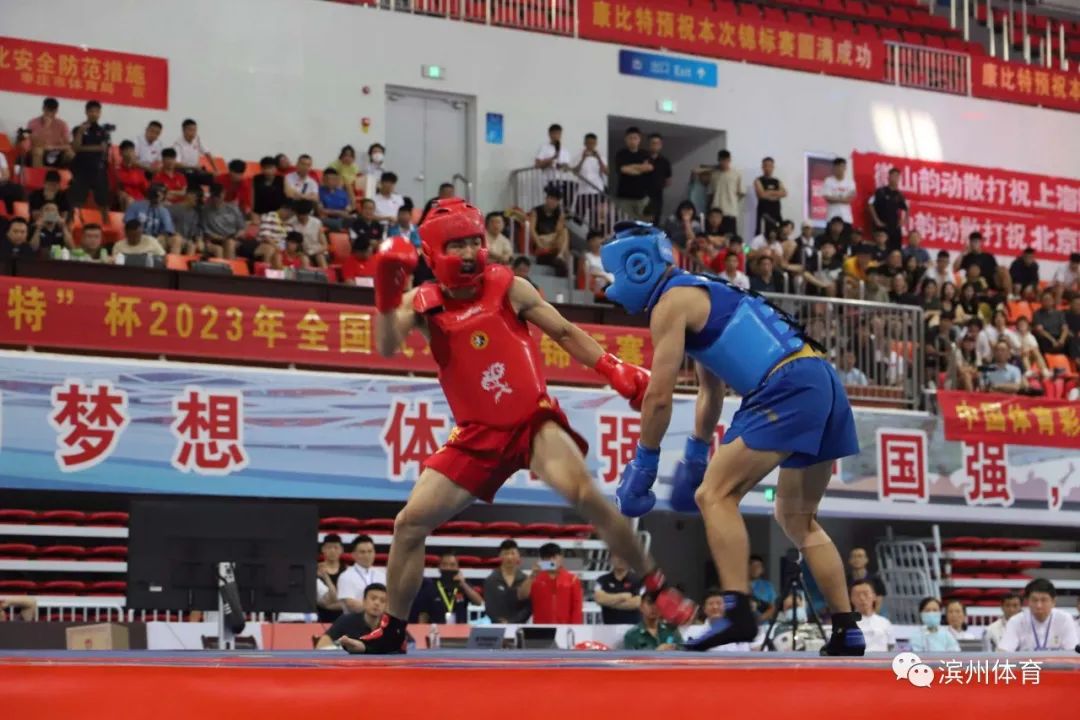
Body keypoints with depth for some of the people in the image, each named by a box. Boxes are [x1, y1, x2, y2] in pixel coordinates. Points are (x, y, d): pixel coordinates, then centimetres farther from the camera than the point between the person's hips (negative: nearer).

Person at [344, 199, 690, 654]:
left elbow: (563, 332, 7)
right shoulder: (422, 303, -1)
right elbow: (387, 349, -19)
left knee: (583, 493, -28)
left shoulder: (508, 288, -3)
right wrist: (387, 294, -34)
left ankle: (659, 588, -13)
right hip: (478, 435, 2)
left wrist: (614, 370, -3)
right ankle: (392, 633, 16)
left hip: (534, 420, -2)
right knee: (409, 522, -3)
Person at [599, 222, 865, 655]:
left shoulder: (670, 303, -2)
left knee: (715, 494, -11)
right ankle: (847, 630, 18)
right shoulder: (699, 294, 27)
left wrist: (643, 466, 5)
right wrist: (695, 456, 44)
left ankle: (737, 610, -25)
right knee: (797, 519, 20)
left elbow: (659, 397, -5)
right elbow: (711, 391, 37)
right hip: (824, 382, 10)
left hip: (788, 389, -10)